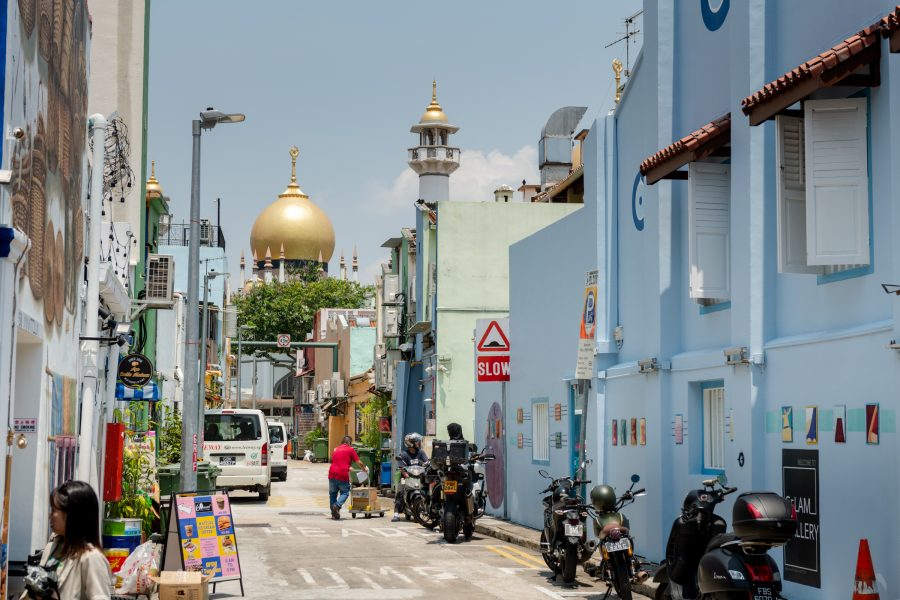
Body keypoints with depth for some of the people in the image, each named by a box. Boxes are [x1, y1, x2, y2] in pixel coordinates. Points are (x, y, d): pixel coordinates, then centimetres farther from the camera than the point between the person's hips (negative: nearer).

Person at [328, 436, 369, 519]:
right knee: (345, 493, 9)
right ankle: (337, 505, -17)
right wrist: (365, 469, 26)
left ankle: (334, 514, 14)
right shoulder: (350, 450, 5)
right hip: (343, 475, -4)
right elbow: (359, 462, 5)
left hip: (332, 474, 4)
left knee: (332, 494, 13)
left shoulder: (335, 450, 21)